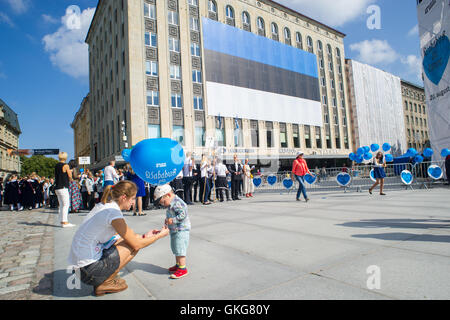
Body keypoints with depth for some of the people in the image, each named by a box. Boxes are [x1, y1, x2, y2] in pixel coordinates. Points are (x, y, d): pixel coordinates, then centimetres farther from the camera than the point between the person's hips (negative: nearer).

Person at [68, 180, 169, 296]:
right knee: (133, 245, -6)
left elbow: (124, 235, 18)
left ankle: (103, 279, 11)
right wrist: (159, 235, 0)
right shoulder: (113, 212, -21)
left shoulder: (104, 205, 6)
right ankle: (104, 284, 2)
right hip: (88, 269, -9)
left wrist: (144, 236, 16)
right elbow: (136, 244, -14)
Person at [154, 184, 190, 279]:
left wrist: (173, 220, -26)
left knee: (180, 249, -6)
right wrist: (168, 220, 8)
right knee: (176, 249, 20)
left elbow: (183, 214, -27)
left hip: (181, 230, -11)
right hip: (174, 231, 11)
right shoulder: (171, 204, 12)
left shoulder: (177, 203, -21)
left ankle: (182, 269, 2)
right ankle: (178, 265, 34)